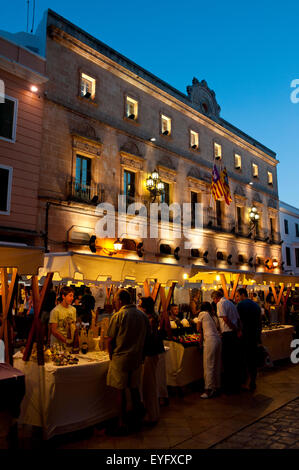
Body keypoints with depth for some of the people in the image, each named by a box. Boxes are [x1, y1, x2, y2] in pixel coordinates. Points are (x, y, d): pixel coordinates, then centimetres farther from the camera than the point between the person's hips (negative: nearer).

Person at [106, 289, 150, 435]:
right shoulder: (143, 316, 3)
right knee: (135, 388, 18)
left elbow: (110, 340, -10)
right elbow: (146, 337, 8)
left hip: (121, 358, -5)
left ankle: (122, 424, 14)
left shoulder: (118, 316, -13)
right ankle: (137, 418, 28)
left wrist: (111, 357, 4)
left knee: (121, 391, 5)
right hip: (137, 358, 5)